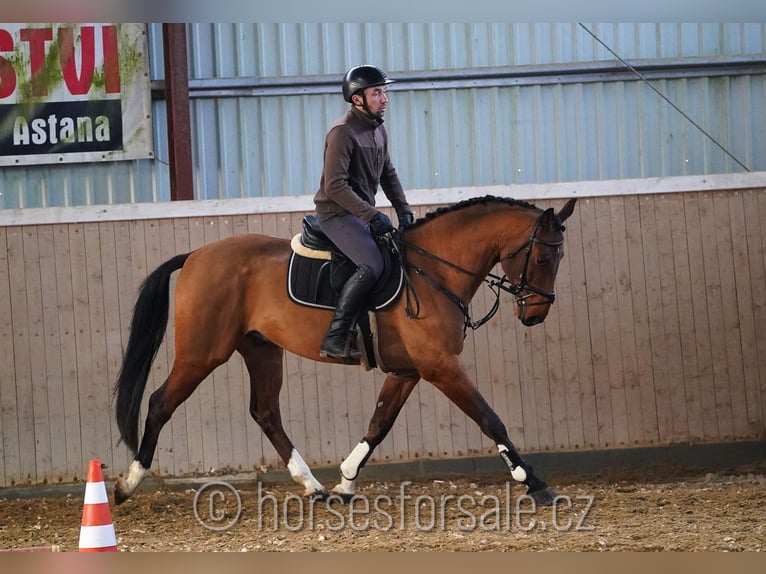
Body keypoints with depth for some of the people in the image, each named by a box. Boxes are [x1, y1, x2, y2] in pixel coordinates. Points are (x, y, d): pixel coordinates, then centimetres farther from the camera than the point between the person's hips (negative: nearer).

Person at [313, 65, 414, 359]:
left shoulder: (378, 130, 12)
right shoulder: (343, 132, -17)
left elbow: (388, 174, 22)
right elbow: (335, 186, -22)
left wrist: (403, 211, 9)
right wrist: (372, 216, -24)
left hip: (363, 213, 10)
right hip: (337, 213, -10)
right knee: (372, 265, -28)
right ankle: (334, 338, -29)